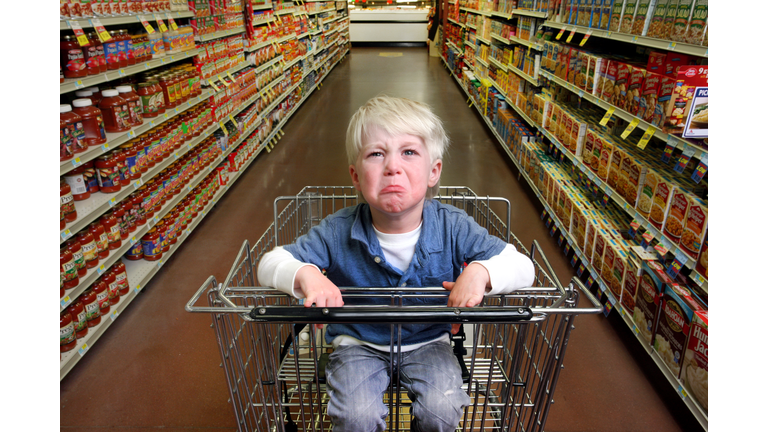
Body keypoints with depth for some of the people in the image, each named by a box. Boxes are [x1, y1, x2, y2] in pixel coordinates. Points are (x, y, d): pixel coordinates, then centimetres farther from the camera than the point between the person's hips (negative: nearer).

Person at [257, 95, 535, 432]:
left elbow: (522, 267, -14)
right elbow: (269, 264, -12)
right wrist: (305, 274, -35)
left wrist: (480, 272, -36)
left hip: (429, 341, 1)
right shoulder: (338, 233, -19)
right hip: (359, 342, 0)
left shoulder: (453, 228, -18)